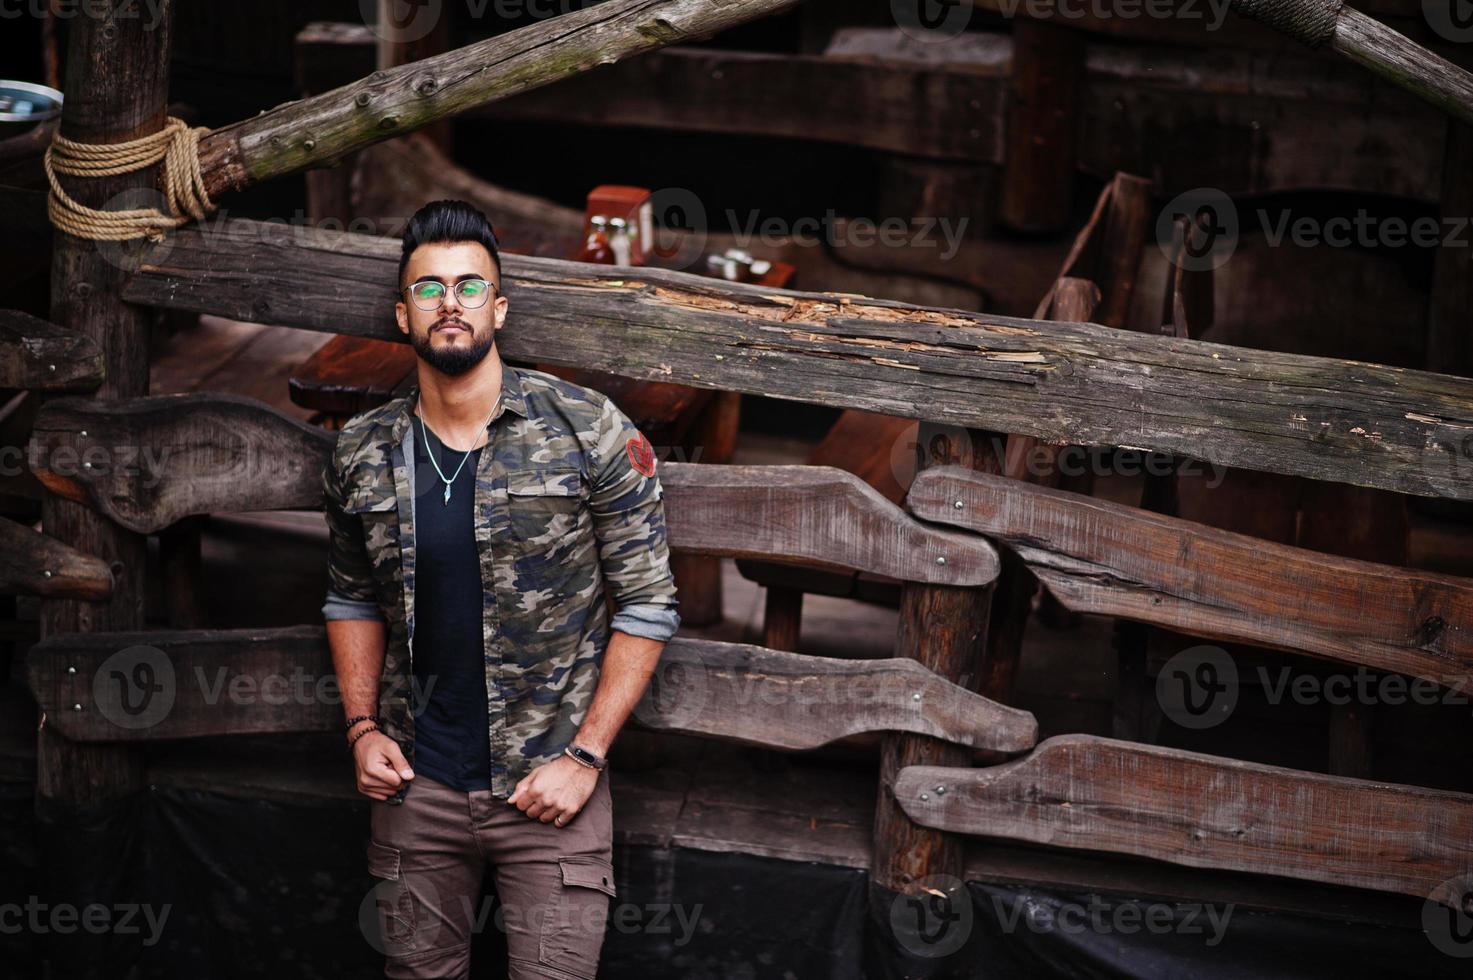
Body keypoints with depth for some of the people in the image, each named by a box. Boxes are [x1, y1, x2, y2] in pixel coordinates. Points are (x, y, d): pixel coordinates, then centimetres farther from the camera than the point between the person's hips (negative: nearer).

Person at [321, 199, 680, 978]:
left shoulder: (591, 432, -8)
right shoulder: (360, 456, 3)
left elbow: (647, 605, -6)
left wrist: (585, 756, -10)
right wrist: (362, 728, 3)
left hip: (548, 785, -3)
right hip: (414, 784, 3)